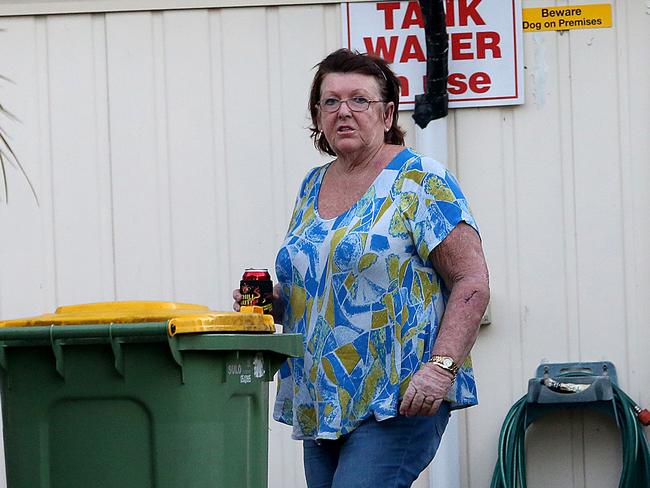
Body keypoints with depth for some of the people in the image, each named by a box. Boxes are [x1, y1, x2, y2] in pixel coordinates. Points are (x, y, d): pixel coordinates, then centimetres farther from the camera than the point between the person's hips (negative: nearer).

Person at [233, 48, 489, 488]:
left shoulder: (421, 181, -4)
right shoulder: (312, 188, 16)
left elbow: (472, 284, -10)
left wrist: (441, 366, -21)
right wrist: (271, 300, 5)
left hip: (398, 401, -7)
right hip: (321, 406, 7)